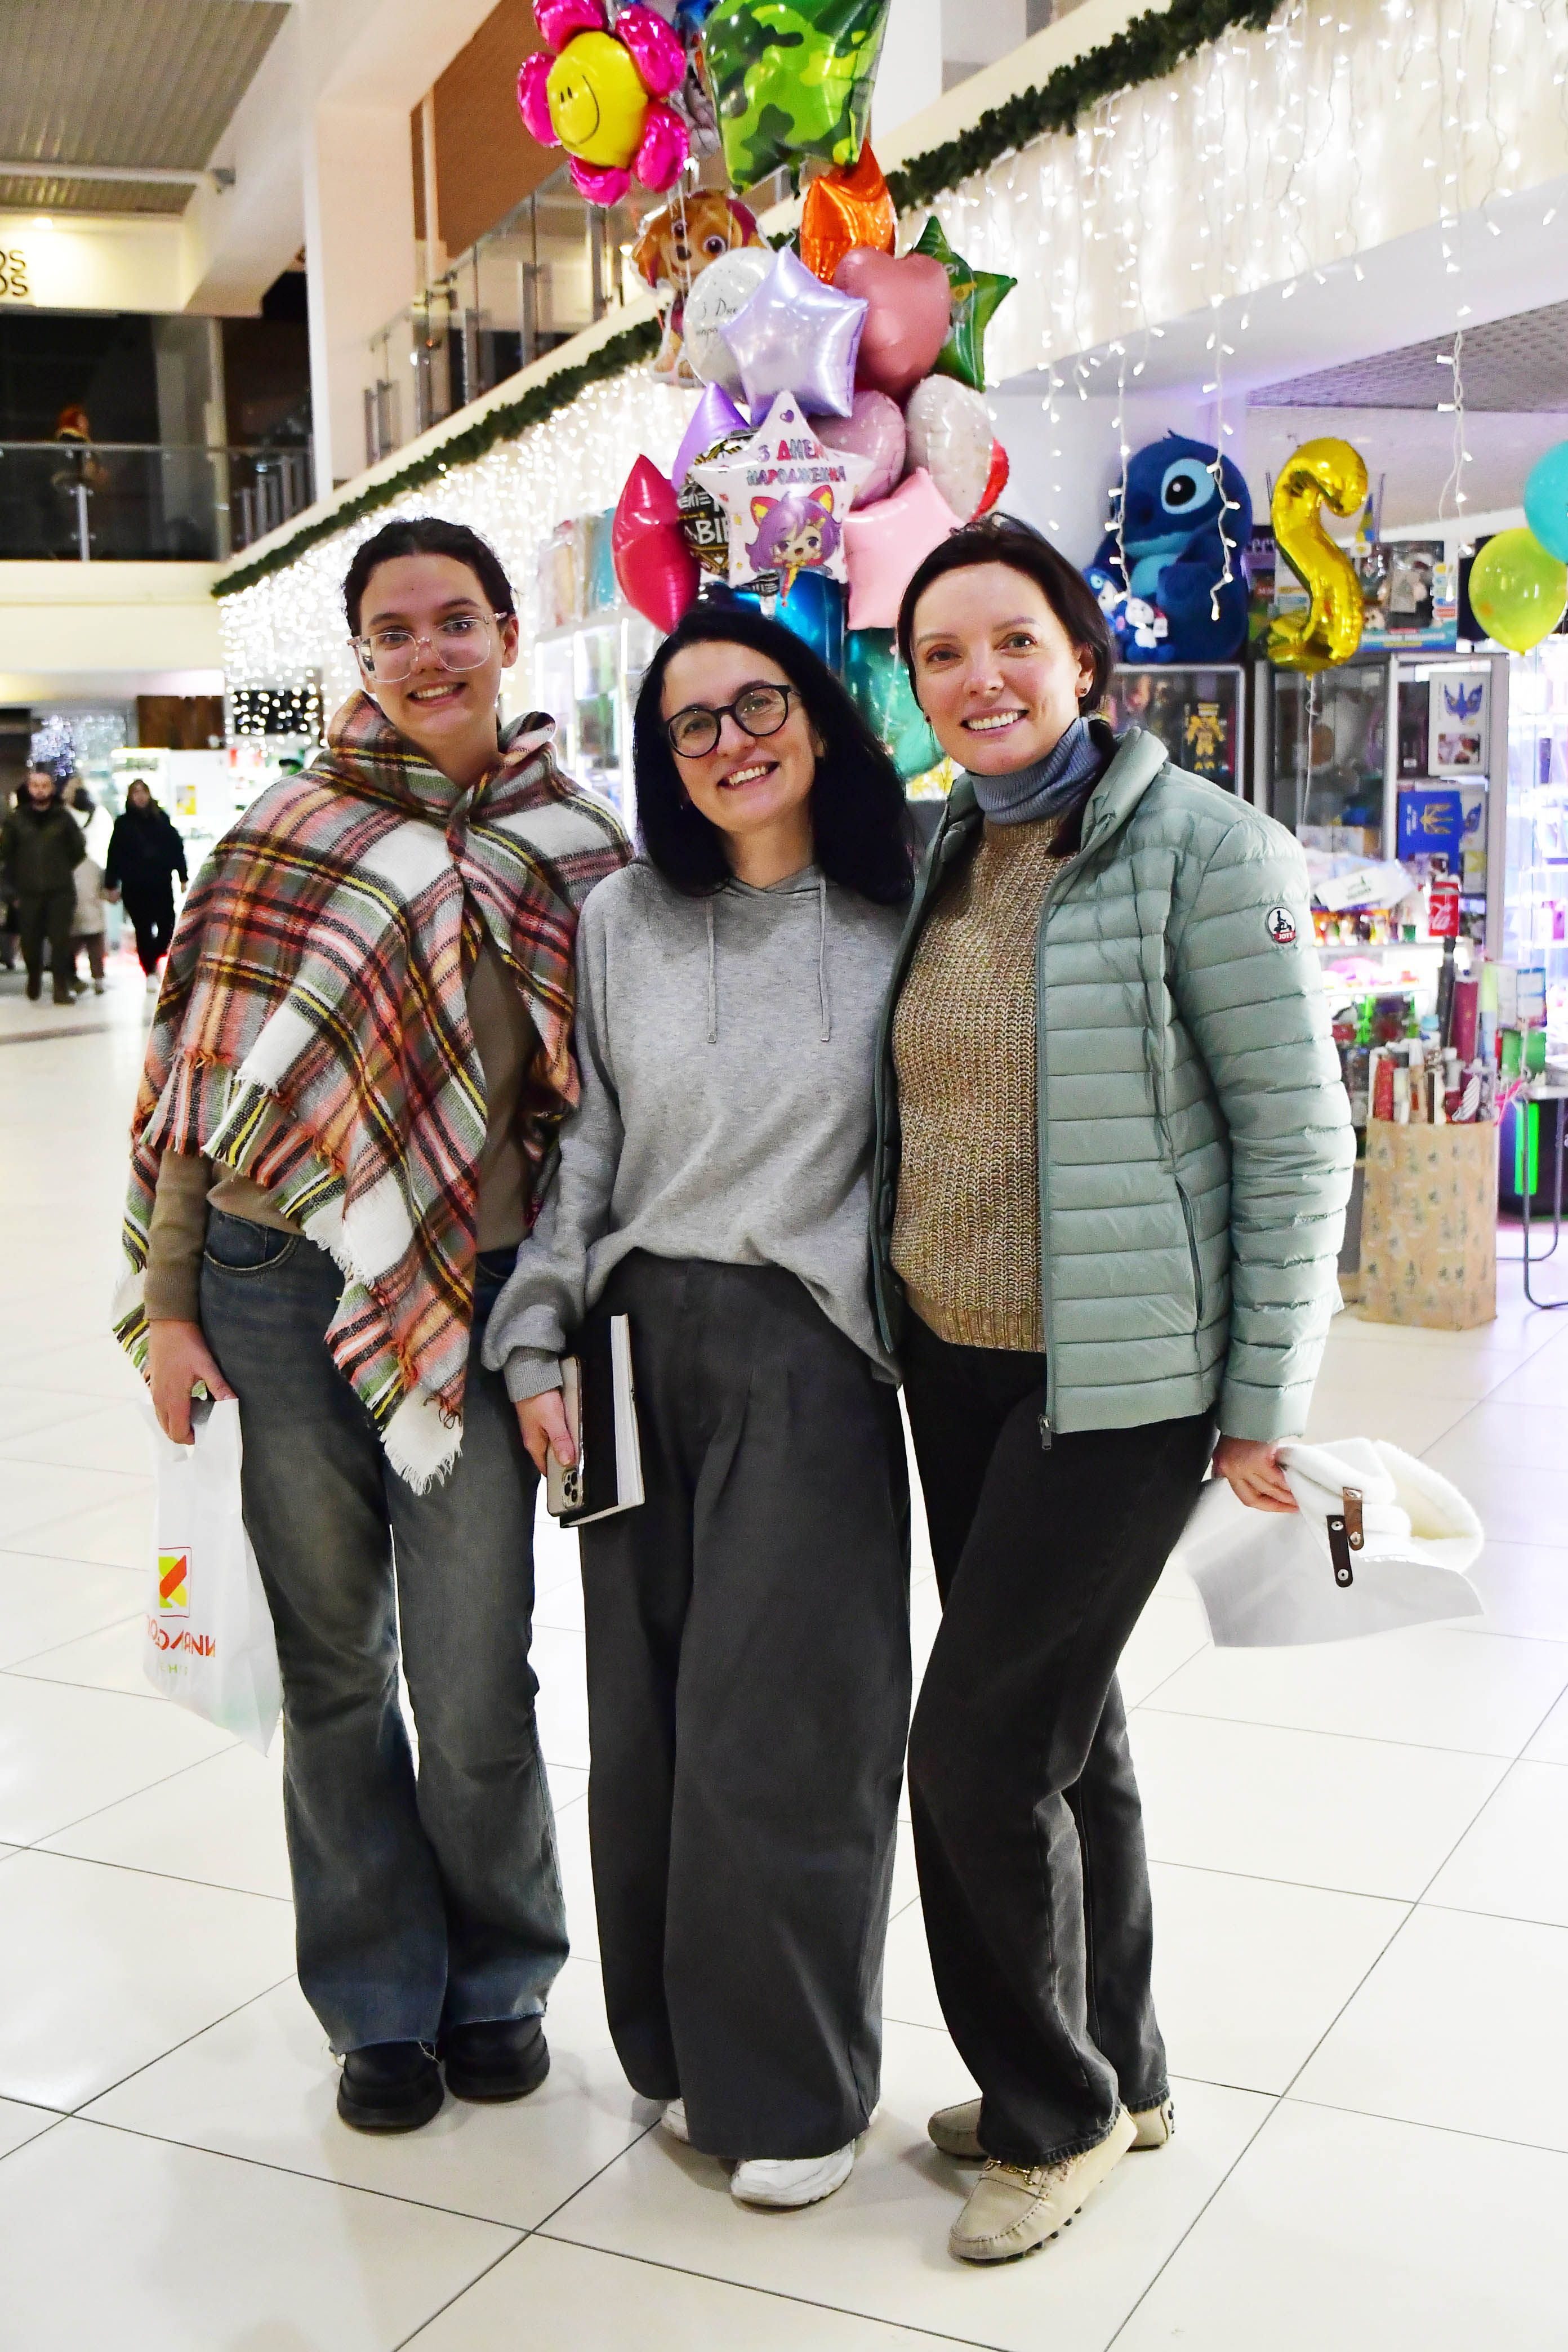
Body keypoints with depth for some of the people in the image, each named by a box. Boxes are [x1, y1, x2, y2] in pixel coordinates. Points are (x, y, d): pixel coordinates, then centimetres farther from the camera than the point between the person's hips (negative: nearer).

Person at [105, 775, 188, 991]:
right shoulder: (123, 823, 3)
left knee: (167, 926, -5)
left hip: (162, 883, 1)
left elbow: (177, 848, 9)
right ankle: (150, 972, 10)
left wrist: (183, 877, 6)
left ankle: (153, 958, 21)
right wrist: (111, 884, 0)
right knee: (143, 930, 2)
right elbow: (114, 855, 3)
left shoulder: (161, 819, 6)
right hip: (134, 886, -1)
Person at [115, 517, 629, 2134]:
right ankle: (380, 2001, 28)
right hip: (276, 1284, 1)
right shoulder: (290, 830, 5)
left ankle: (497, 1982, 28)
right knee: (334, 1666, 10)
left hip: (472, 1299, -1)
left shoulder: (578, 849, 5)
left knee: (475, 1692, 1)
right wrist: (167, 1298, 1)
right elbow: (200, 1071, 5)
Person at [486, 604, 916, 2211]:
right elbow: (581, 1147, 9)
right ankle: (682, 2048, 28)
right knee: (647, 1714, 8)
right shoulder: (620, 923, 7)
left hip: (812, 1355, -3)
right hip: (639, 1349, 3)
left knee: (772, 1724, -1)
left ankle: (793, 2089, 18)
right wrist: (537, 1343, 4)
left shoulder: (899, 931, 1)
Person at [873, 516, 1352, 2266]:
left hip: (1121, 1377, -7)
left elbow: (1298, 1139, -11)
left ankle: (1056, 2107, 18)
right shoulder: (935, 860, 8)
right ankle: (1113, 2069, 35)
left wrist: (1268, 1405, -12)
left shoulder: (1202, 849, -12)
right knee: (1063, 1721, 17)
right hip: (951, 1358, 7)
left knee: (977, 1740, -5)